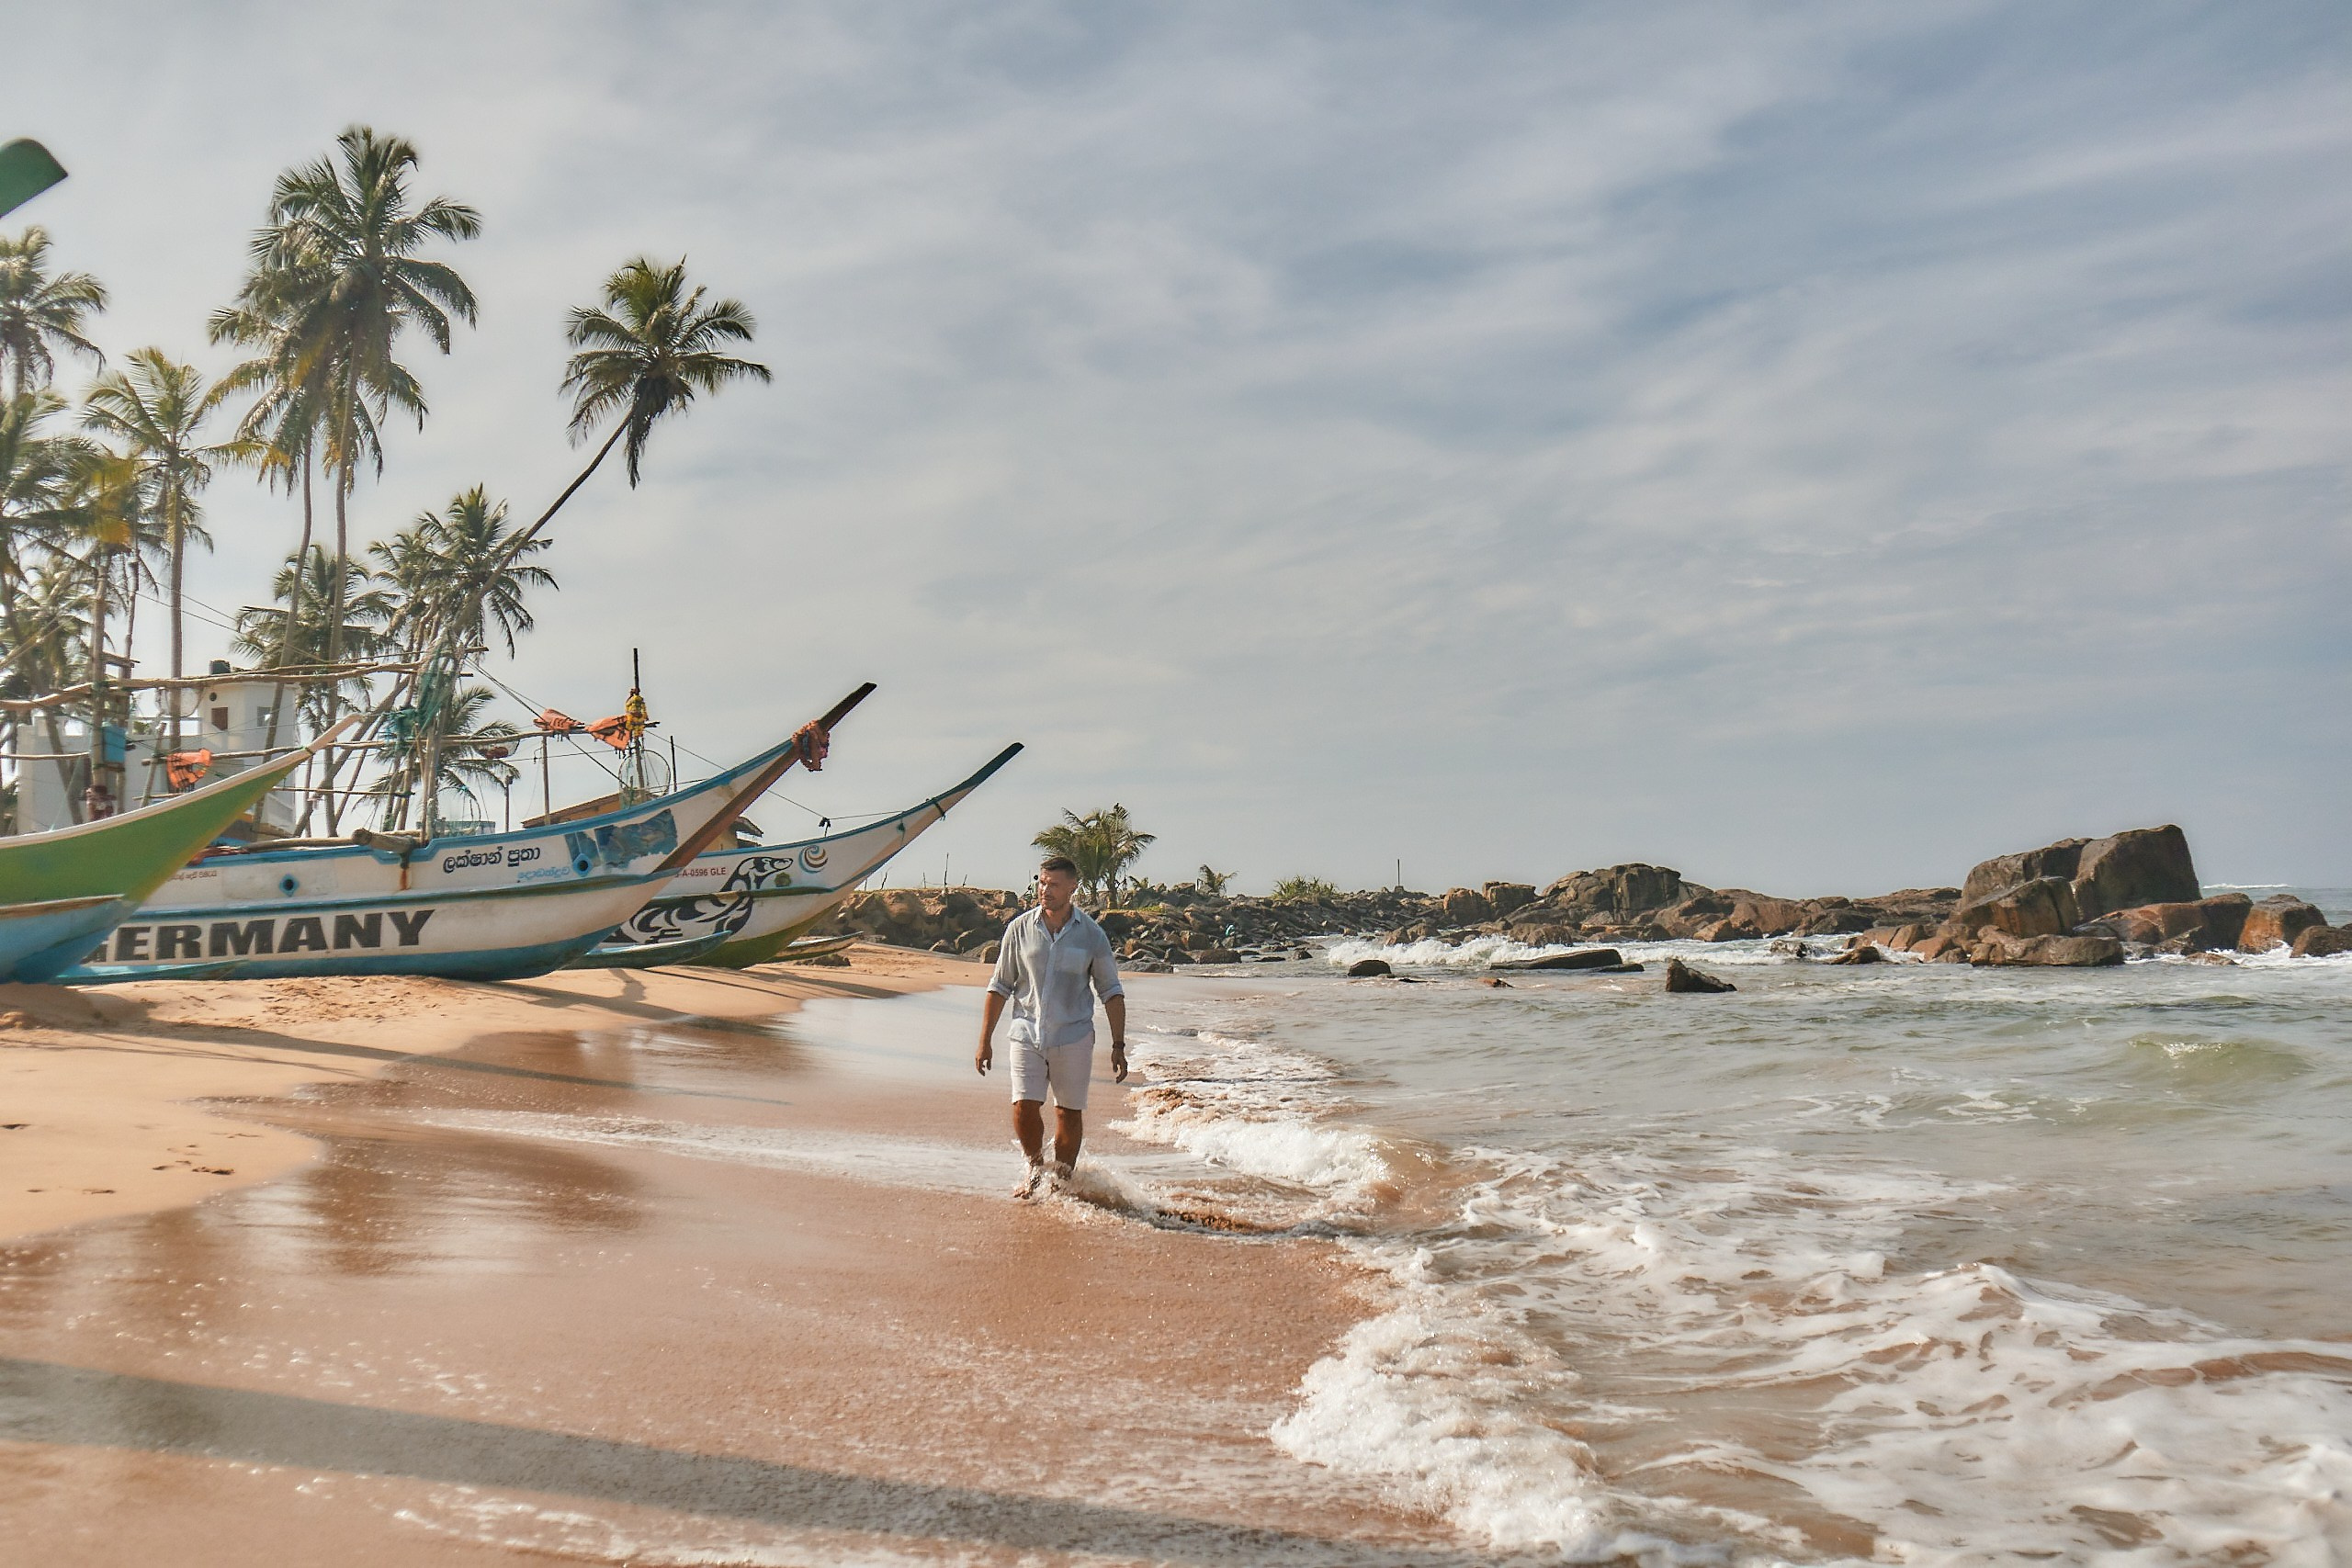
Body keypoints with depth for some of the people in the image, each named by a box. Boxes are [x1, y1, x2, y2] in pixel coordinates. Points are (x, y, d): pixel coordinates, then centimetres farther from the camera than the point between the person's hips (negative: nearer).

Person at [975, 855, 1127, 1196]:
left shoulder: (1091, 934, 0)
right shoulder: (1020, 928, 1)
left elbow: (1111, 991, 5)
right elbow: (1000, 986, 7)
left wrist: (1118, 1046, -1)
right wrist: (985, 1040, 5)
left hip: (1073, 1038, 0)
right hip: (1026, 1035, 0)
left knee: (1069, 1113, 4)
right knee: (1024, 1108, -8)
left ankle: (1062, 1180, 22)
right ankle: (1035, 1168, 19)